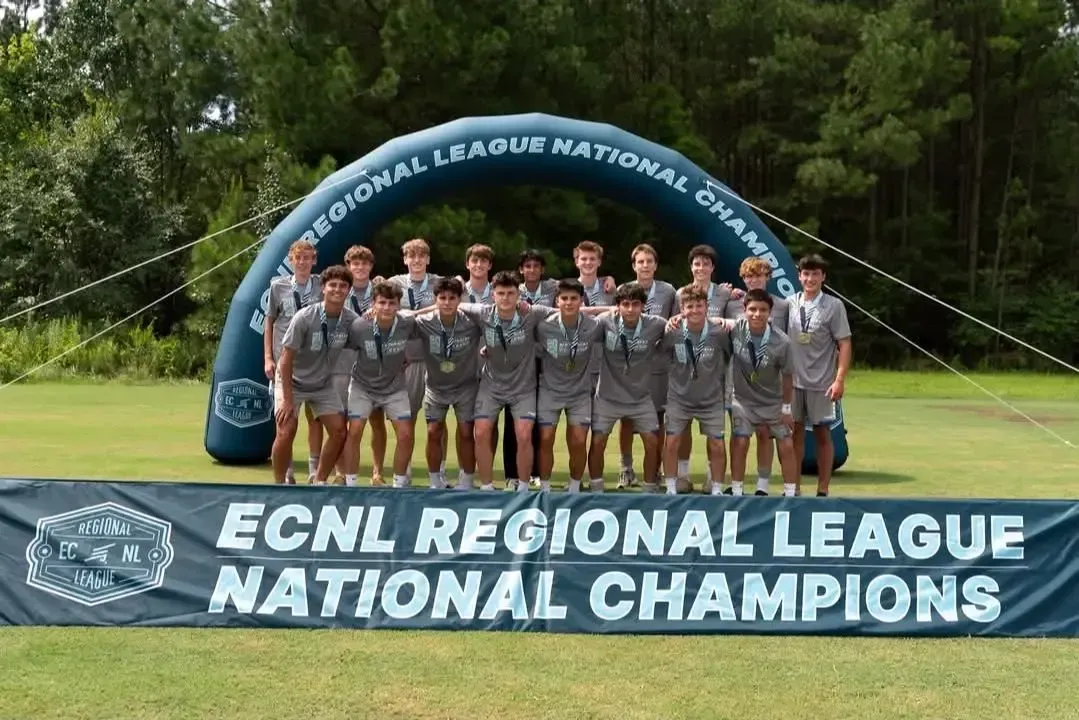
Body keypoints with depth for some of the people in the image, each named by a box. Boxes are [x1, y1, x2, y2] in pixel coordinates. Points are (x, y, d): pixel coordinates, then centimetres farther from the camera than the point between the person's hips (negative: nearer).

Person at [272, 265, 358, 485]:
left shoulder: (351, 320, -14)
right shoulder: (304, 317, -25)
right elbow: (286, 360, -20)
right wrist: (287, 400, -20)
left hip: (323, 385, 4)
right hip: (292, 381, -4)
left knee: (339, 431, -2)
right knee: (286, 432, -15)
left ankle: (318, 480, 16)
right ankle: (279, 484, 3)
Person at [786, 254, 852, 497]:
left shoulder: (834, 306, -6)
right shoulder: (790, 303, 4)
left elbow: (844, 344, -7)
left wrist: (840, 379, -14)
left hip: (821, 383, -3)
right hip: (793, 380, 3)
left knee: (822, 434, 4)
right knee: (795, 432, 8)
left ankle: (822, 490, 11)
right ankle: (794, 488, 16)